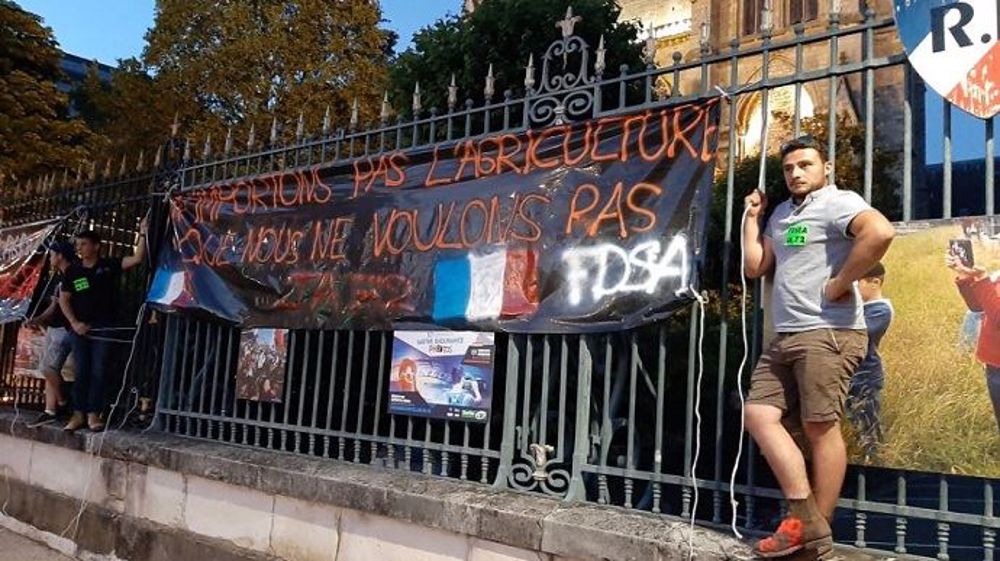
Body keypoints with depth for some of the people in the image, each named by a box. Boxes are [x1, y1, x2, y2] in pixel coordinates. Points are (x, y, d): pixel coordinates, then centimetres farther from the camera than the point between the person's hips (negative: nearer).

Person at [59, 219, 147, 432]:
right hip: (80, 328, 2)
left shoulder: (109, 265, 0)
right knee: (81, 371, 4)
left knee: (99, 372, 0)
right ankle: (78, 414, 9)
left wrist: (142, 234, -19)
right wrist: (74, 322, -4)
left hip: (104, 328, -2)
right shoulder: (72, 271, 6)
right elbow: (64, 299, 8)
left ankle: (94, 414, 5)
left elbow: (137, 258, -11)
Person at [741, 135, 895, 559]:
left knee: (820, 427, -4)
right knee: (759, 415, 1)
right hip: (784, 337, 9)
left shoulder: (838, 202, -5)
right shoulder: (782, 213, 21)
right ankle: (805, 519, 3)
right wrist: (753, 217, 18)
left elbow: (880, 232, -25)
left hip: (827, 333, -9)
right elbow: (755, 268, 20)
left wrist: (840, 284, -19)